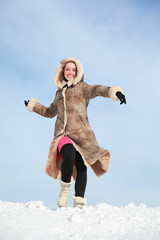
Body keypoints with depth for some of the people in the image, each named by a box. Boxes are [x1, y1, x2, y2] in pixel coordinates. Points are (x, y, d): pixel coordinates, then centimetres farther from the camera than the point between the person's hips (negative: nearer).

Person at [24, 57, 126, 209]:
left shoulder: (82, 87, 9)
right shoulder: (59, 92, 23)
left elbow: (97, 89, -13)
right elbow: (50, 112, 39)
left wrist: (114, 91, -33)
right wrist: (33, 105, 45)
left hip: (81, 133, -2)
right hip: (63, 133, 2)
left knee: (81, 167, -11)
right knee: (69, 155, -29)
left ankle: (79, 204, -4)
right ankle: (65, 189, -10)